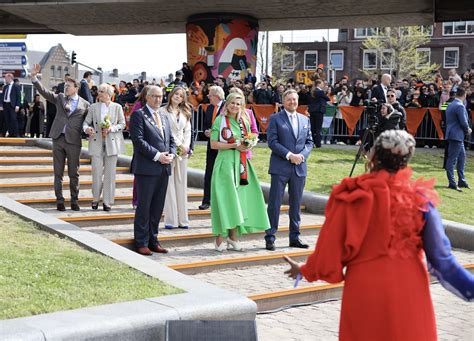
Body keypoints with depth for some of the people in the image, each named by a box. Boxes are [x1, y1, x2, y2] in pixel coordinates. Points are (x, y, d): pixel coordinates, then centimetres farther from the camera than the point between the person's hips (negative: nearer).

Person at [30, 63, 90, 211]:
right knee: (58, 172, 5)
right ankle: (59, 200, 11)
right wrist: (34, 77, -9)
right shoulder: (59, 98, 9)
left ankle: (74, 200, 15)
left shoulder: (85, 104, 3)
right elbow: (43, 91, 1)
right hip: (58, 139, 2)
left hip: (74, 141, -2)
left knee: (74, 173, 5)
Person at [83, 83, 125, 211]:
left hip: (112, 142, 0)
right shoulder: (93, 107, 8)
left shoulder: (117, 107, 5)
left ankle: (107, 201, 9)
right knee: (96, 172, -2)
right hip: (97, 142, 1)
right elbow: (86, 122, 6)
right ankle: (95, 199, 14)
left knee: (110, 173, 2)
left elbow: (122, 124, 4)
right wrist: (87, 128, -16)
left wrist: (111, 129, -11)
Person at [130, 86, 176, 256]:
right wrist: (157, 156, -17)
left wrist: (171, 154, -1)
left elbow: (171, 140, 19)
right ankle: (141, 242, 6)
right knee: (144, 206, -1)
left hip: (163, 169, 7)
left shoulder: (164, 117, 20)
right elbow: (138, 140, -13)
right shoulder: (138, 115, -4)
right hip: (147, 168, -7)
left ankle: (153, 240, 18)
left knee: (157, 207, 10)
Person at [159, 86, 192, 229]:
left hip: (182, 152, 5)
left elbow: (187, 131, 14)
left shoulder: (185, 113, 16)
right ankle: (171, 219, -3)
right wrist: (178, 145, -10)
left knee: (181, 184, 5)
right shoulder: (163, 111, -1)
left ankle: (182, 219, 8)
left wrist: (186, 146, -2)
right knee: (169, 184, -4)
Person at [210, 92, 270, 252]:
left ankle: (233, 237, 12)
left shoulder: (244, 121, 13)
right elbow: (213, 144, -7)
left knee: (239, 198, 4)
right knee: (225, 198, -6)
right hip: (225, 163, -5)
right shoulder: (220, 120, -2)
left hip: (241, 163, 5)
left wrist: (248, 145, -2)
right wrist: (233, 145, -15)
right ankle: (220, 238, -1)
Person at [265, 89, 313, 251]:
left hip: (299, 167, 5)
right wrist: (289, 155, -15)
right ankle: (270, 238, 2)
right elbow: (272, 141, -8)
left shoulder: (305, 119, 15)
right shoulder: (275, 118, 0)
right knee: (275, 203, -3)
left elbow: (309, 142, 14)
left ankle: (295, 237, 18)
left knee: (296, 203, 10)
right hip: (280, 167, -4)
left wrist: (302, 155, -5)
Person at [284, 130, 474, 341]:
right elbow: (441, 261, -9)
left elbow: (330, 250, -3)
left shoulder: (350, 197, -10)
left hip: (364, 295, 0)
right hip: (410, 297, 0)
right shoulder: (419, 198, -8)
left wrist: (305, 270, 15)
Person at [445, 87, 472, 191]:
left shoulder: (451, 105, 12)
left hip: (456, 136, 10)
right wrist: (467, 130, 1)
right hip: (457, 135, -10)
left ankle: (462, 181, 26)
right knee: (452, 159, -5)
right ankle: (452, 183, -2)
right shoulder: (460, 106, -18)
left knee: (462, 156, 18)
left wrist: (466, 129, 11)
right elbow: (464, 122, -20)